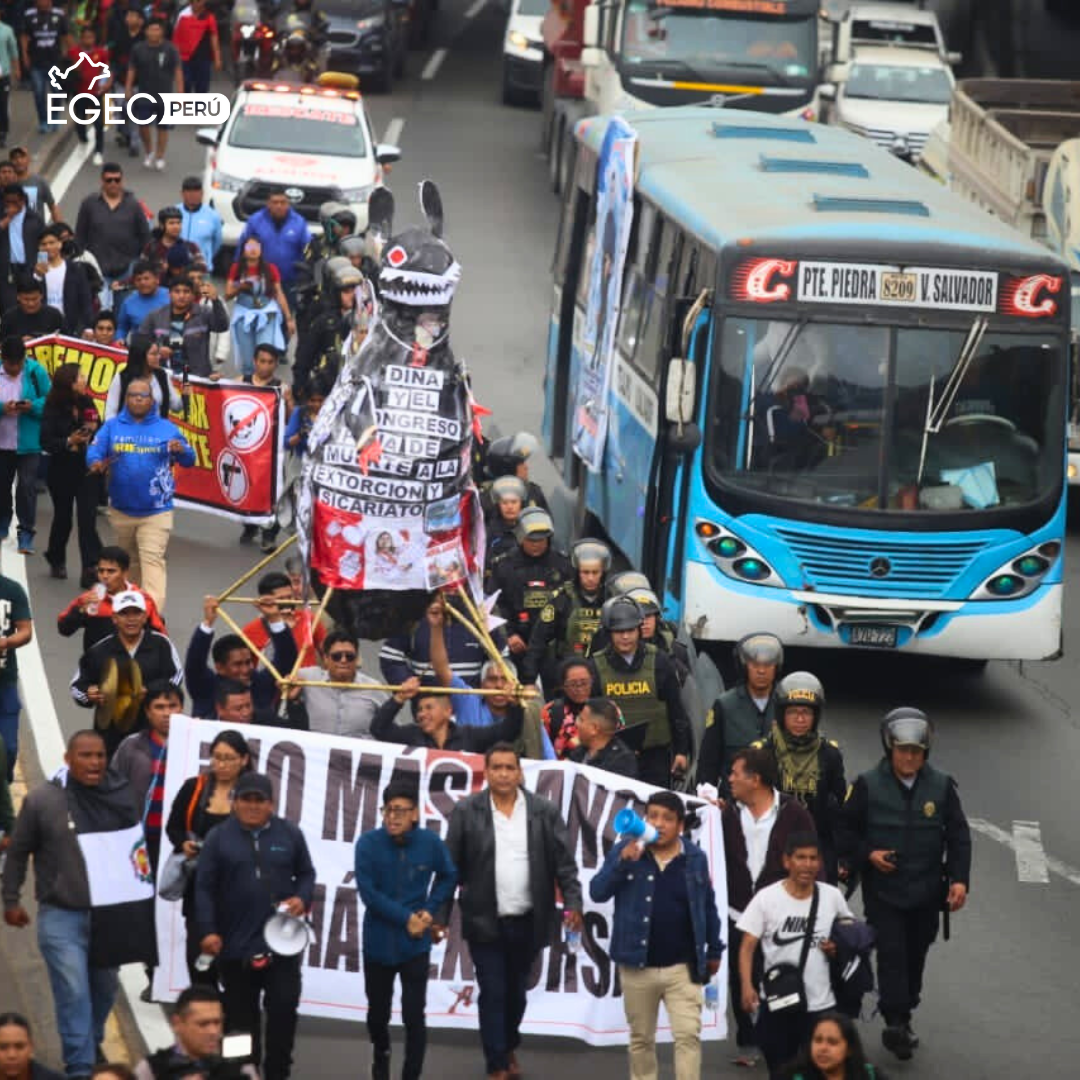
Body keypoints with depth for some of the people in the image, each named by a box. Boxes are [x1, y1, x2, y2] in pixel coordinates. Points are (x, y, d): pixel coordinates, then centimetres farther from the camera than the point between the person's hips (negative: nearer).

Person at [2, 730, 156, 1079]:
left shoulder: (121, 797, -2)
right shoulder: (42, 800, -8)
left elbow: (137, 847, 10)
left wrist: (144, 895, 6)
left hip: (111, 914, 3)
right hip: (62, 916, -3)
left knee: (104, 990, 18)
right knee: (74, 994, -10)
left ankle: (91, 1047, 40)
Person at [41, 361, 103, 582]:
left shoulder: (87, 403, 1)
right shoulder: (53, 409, -9)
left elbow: (99, 430, 8)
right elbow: (46, 442, -12)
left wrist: (94, 429, -14)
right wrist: (68, 442, -25)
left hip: (87, 470, 2)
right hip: (62, 470, -2)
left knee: (87, 519, -9)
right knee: (62, 518, 14)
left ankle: (91, 569, -13)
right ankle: (56, 561, 37)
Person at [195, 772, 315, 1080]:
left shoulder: (289, 834, 4)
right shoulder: (219, 838, -1)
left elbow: (306, 874, 13)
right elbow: (205, 888, -2)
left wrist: (302, 898, -8)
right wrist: (207, 930, -11)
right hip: (236, 945, -1)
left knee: (284, 1008, -5)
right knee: (241, 1016, 8)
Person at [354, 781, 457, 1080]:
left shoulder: (430, 842, -10)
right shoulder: (368, 843, -15)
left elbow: (448, 877, 7)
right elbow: (368, 892, -16)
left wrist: (430, 911, -6)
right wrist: (406, 918, -18)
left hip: (415, 944, -1)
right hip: (378, 943, 1)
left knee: (414, 1017, -3)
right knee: (378, 1013, 18)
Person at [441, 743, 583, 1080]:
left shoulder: (545, 812, 1)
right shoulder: (466, 811, -3)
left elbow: (564, 862, 0)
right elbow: (450, 868, -2)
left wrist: (573, 904, -13)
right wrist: (440, 916, -4)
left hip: (527, 922, 2)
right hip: (485, 922, -2)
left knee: (516, 991, 16)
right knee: (492, 994, -2)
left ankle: (509, 1047, 39)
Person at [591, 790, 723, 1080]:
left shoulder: (695, 858, 0)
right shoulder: (625, 850, -4)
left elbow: (708, 905, 10)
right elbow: (597, 892, -11)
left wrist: (714, 950, 15)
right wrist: (623, 862, -25)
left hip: (682, 968, 0)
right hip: (637, 966, 0)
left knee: (688, 1035, -6)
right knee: (641, 1039, 13)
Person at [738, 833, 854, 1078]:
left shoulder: (832, 897, 1)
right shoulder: (766, 898, -6)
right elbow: (747, 947, -7)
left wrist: (838, 950, -7)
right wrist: (747, 986, -20)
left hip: (822, 1004, 1)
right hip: (778, 1003, -1)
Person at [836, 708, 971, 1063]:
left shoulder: (941, 786, 0)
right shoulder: (869, 785, -5)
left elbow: (959, 835, 4)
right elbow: (845, 830, 3)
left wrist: (959, 879, -6)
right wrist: (867, 854, -13)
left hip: (925, 891, 3)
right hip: (883, 890, -3)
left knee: (915, 957, 11)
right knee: (892, 954, -11)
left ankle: (902, 1018, 25)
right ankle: (896, 1023, -11)